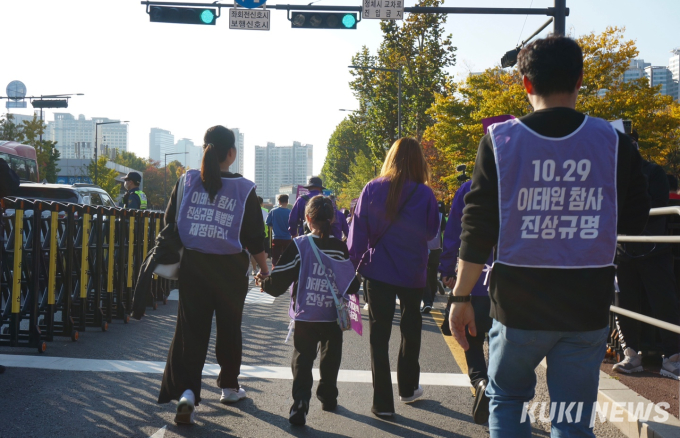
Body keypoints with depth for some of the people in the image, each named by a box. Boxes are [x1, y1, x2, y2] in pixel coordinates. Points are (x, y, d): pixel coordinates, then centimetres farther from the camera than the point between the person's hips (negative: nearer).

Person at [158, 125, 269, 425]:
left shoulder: (187, 181, -1)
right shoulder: (244, 189, -6)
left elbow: (169, 223, 3)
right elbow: (255, 236, -3)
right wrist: (264, 267, 12)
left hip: (192, 265, 1)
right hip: (230, 269, -1)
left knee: (191, 329, 4)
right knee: (229, 328, 15)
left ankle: (186, 391, -12)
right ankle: (229, 387, 29)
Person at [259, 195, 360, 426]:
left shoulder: (299, 245, -9)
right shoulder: (341, 249, -4)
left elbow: (278, 283, -9)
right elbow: (353, 286, 2)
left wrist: (263, 283, 12)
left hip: (305, 317, -2)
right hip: (333, 318, 2)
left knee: (302, 359, 4)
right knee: (330, 356, 21)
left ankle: (300, 404, -9)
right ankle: (328, 396, 35)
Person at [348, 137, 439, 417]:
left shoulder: (372, 189, -6)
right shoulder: (424, 194, -8)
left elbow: (358, 231, -4)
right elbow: (431, 233, 4)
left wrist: (356, 262, 3)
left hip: (377, 271, 0)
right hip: (413, 273, 1)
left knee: (379, 335, 4)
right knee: (411, 328, 21)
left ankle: (382, 402, 2)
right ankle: (408, 388, 33)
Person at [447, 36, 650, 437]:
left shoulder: (501, 140, -5)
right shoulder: (614, 142, -2)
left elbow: (477, 228, -7)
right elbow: (634, 222, 5)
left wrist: (461, 297, 1)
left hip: (518, 302, -1)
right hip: (588, 308, 1)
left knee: (506, 398, 21)